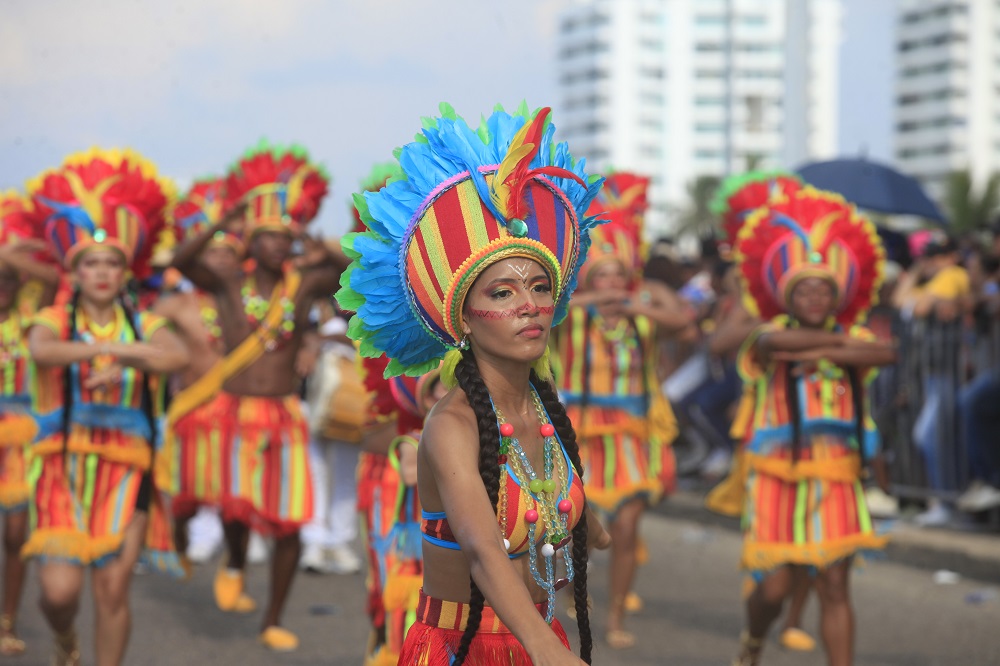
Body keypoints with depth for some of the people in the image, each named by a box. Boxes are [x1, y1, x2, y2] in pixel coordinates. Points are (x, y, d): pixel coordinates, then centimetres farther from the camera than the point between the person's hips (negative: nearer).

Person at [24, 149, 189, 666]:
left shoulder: (144, 326, 7)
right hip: (64, 468, -1)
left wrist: (121, 358, -28)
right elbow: (41, 350, -24)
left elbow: (178, 356, -16)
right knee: (59, 590, -10)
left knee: (113, 589, -2)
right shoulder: (55, 321, 2)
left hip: (124, 472, 1)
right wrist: (103, 349, -37)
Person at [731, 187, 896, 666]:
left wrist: (823, 352, -18)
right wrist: (841, 343, -15)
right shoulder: (773, 336, 0)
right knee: (774, 586, -1)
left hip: (834, 477, 2)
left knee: (834, 586, -2)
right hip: (778, 473, -2)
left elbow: (886, 354, -15)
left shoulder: (851, 338, 7)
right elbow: (775, 342, -26)